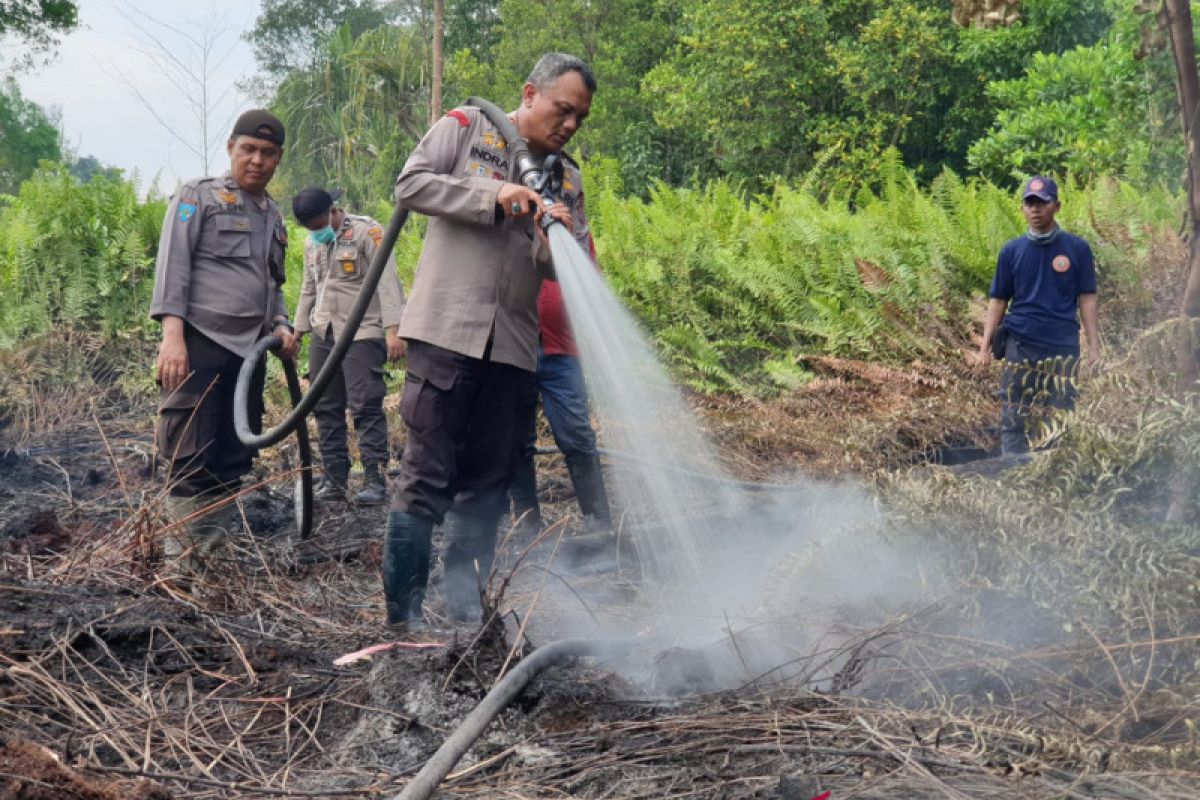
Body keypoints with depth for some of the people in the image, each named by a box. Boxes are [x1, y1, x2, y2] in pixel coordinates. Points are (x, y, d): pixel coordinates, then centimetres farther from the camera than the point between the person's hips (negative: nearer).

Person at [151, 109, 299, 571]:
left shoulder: (274, 217, 21)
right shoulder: (198, 196, 1)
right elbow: (173, 264, -8)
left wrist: (280, 324, 8)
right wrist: (172, 333, -20)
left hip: (248, 350, 7)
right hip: (200, 343, -7)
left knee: (234, 457, 7)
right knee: (191, 457, -7)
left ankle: (217, 545, 13)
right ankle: (183, 548, -3)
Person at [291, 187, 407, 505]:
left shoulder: (367, 231, -8)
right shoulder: (312, 242, 15)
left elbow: (387, 282, -15)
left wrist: (392, 329, -23)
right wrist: (298, 330, 21)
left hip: (362, 334, -7)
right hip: (324, 335, 7)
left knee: (365, 407, -11)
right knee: (326, 407, 6)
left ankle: (375, 478, -10)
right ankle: (334, 477, 12)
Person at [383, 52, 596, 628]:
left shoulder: (566, 177, 15)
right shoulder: (465, 128, 4)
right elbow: (410, 185, -7)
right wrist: (493, 197, -15)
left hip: (513, 344, 5)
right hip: (446, 332, -5)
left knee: (488, 483, 8)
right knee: (427, 475, -6)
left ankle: (463, 607, 17)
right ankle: (403, 612, -1)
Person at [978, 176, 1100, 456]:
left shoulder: (1077, 248, 2)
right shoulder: (1012, 251, 6)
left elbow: (1087, 299, 3)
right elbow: (998, 300, 9)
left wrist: (1094, 346, -3)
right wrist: (985, 345, 2)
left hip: (1063, 348, -1)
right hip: (1019, 346, 1)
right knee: (1012, 420, 0)